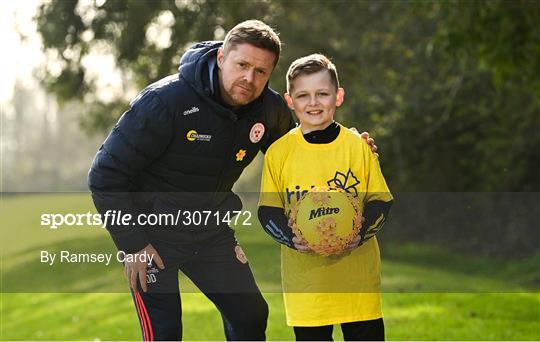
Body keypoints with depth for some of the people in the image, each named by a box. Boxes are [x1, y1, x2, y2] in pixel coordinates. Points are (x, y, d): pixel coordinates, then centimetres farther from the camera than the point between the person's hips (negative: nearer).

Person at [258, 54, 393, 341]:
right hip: (305, 275, 0)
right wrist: (292, 237, -15)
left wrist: (361, 231, -16)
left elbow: (381, 200, 3)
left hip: (357, 272, 0)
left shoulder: (358, 146, 1)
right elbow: (268, 211, 4)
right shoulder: (279, 152, 1)